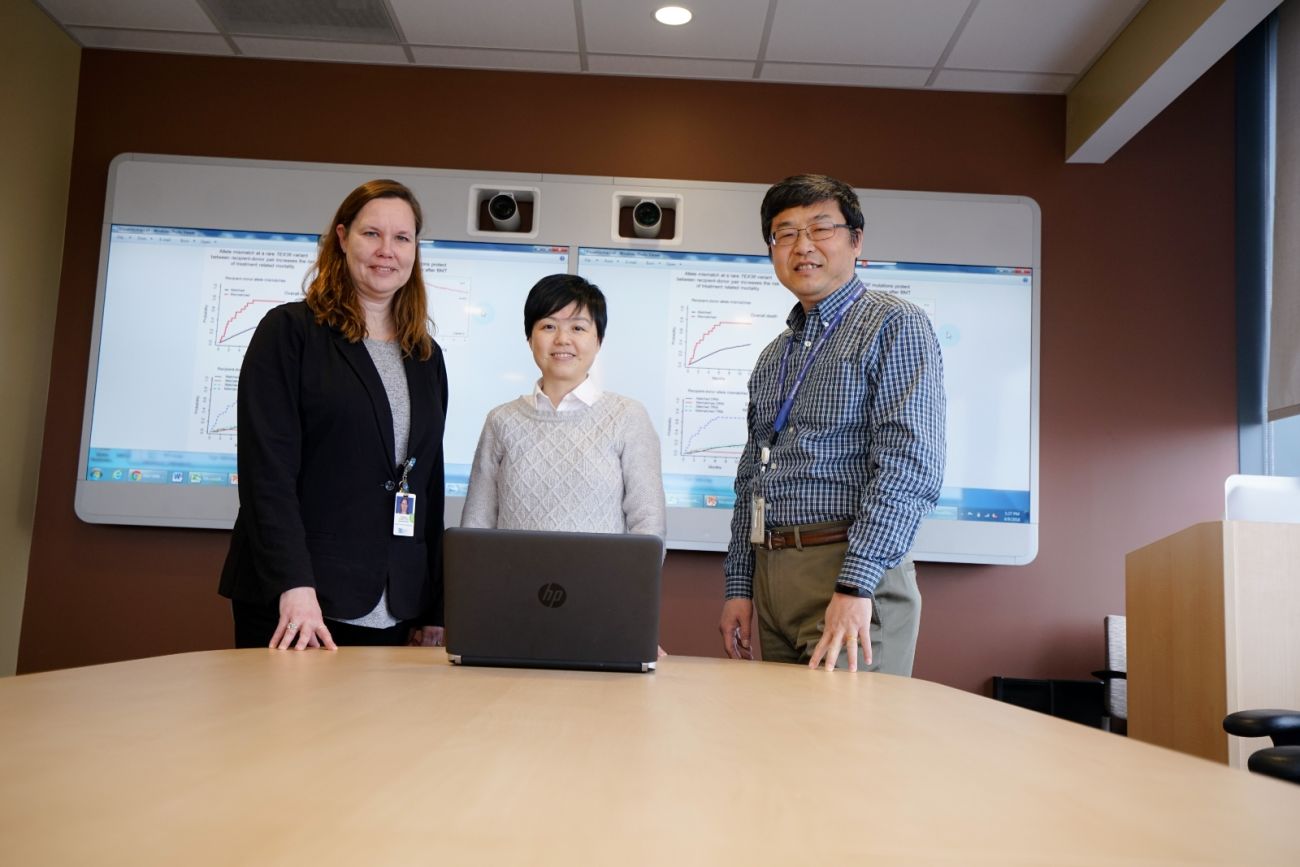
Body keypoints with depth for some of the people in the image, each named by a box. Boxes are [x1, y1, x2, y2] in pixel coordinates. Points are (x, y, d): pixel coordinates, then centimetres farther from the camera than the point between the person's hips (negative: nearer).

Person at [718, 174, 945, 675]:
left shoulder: (895, 325, -3)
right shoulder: (773, 357, 19)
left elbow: (910, 465, -15)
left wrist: (855, 586, -23)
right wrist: (739, 588, 12)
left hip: (850, 567, -6)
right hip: (770, 574, 7)